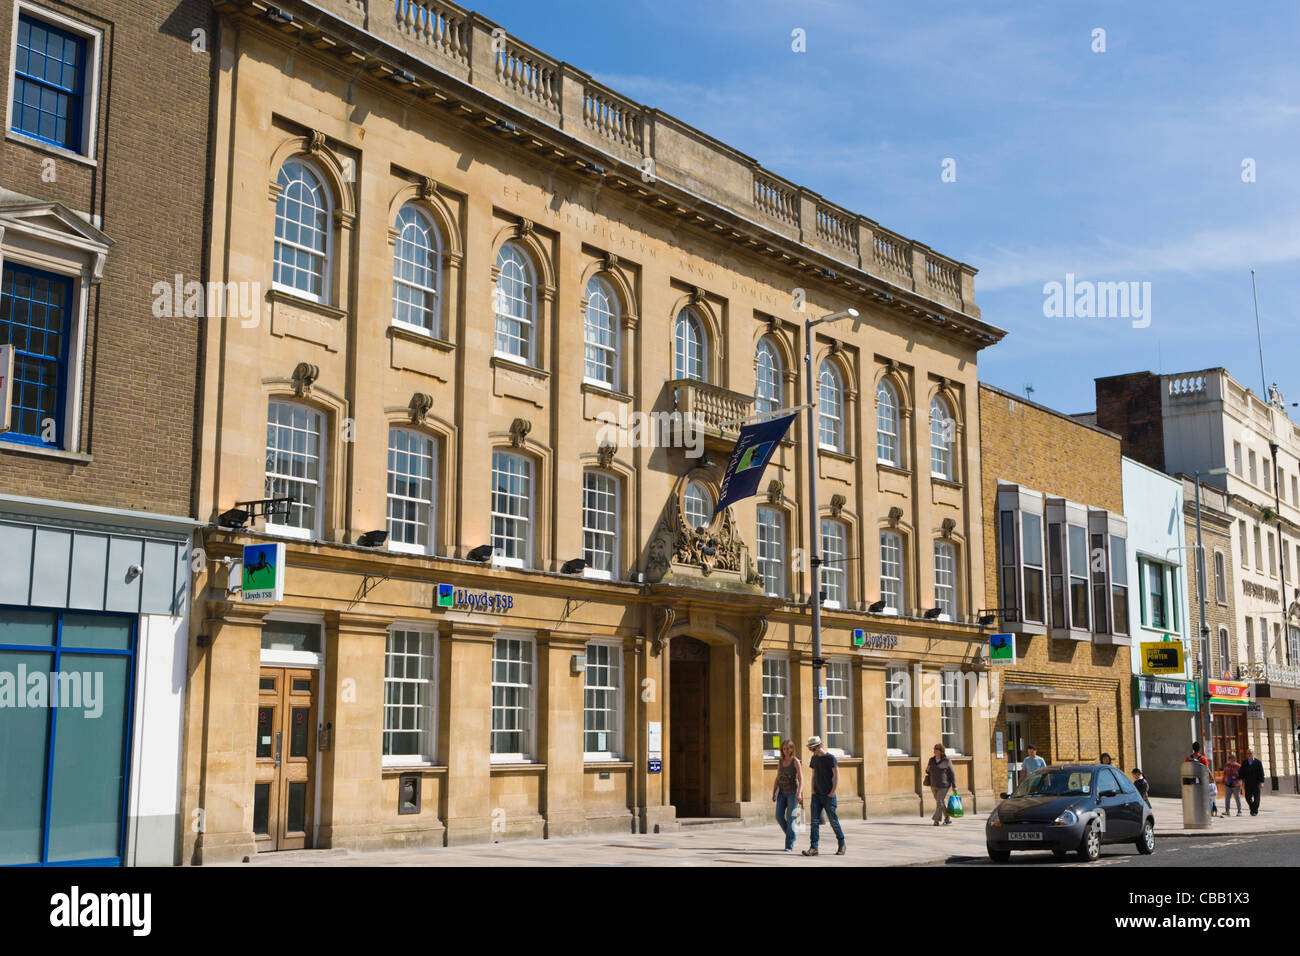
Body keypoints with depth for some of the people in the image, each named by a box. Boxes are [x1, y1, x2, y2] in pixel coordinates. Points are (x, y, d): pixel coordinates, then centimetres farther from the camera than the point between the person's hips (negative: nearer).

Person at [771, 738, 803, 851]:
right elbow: (777, 779, 12)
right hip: (782, 792, 5)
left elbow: (801, 778, -16)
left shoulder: (795, 761, -8)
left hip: (793, 792, -5)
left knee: (790, 818, -8)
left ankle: (789, 845, -2)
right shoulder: (781, 762, 9)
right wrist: (773, 794, 4)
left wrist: (799, 793, -27)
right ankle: (791, 836, 19)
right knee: (779, 816, -4)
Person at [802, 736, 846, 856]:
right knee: (814, 822, -4)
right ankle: (813, 848, -8)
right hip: (817, 796, 5)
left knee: (833, 821, 2)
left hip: (828, 796, -5)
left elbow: (836, 776, -9)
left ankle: (841, 845, 19)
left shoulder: (830, 758, -8)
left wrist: (832, 792, -12)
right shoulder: (814, 758, 11)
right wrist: (813, 790, 7)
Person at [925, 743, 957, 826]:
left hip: (943, 786, -6)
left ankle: (936, 820, -9)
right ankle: (948, 819, 26)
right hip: (934, 785, 6)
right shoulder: (931, 760, 6)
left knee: (939, 802, -11)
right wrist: (927, 770, -7)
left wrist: (954, 786, -9)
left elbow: (952, 774, -6)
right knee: (941, 802, 14)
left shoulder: (946, 761, -9)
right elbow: (929, 772, 17)